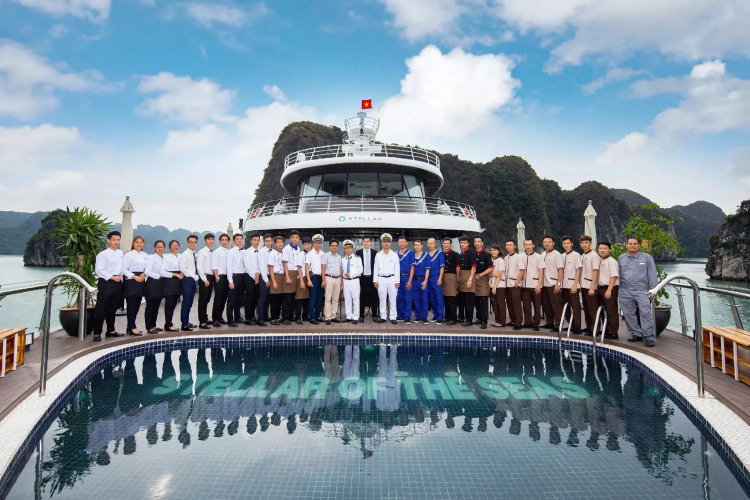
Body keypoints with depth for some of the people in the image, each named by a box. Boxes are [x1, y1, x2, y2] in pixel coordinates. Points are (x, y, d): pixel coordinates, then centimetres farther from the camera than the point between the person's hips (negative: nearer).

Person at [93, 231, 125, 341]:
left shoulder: (120, 253, 12)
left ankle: (111, 330, 25)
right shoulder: (103, 254, -7)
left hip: (118, 283, 6)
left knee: (112, 308, 15)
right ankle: (97, 333, 1)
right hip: (105, 283, -6)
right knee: (101, 309, -5)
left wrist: (120, 276, 5)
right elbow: (99, 270, -12)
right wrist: (112, 277, -15)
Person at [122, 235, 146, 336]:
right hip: (131, 281, -6)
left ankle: (131, 327, 18)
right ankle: (132, 328, 0)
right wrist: (134, 277, -17)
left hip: (141, 281, 6)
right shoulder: (129, 255, -5)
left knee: (137, 305, 9)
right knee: (131, 305, -4)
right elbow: (124, 269, -9)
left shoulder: (145, 255, 12)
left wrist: (144, 274, -3)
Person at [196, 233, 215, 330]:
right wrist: (205, 279, -13)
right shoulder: (202, 252, -5)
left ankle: (205, 318, 26)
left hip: (211, 277, 6)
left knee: (207, 299, 15)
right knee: (202, 299, -2)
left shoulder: (214, 252, 10)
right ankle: (202, 322, 2)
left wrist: (215, 277, 2)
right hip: (204, 277, -5)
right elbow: (199, 267, -9)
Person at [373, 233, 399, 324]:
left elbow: (397, 269, 3)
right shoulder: (378, 255, 9)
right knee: (382, 299, 3)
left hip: (392, 279, -1)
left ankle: (393, 317, 4)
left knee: (392, 299, -1)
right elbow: (375, 268, 8)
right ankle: (383, 317, 9)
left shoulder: (394, 255, 6)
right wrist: (375, 280, 2)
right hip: (381, 279, 1)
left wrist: (397, 281, -3)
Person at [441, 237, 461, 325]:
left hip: (451, 277, -6)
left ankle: (453, 319, -2)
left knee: (452, 299, -6)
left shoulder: (455, 254, -2)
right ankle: (447, 317, 19)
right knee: (445, 299, 10)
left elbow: (458, 267, -4)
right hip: (443, 277, 6)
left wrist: (457, 279, -6)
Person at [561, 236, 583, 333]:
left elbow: (578, 270, -8)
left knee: (575, 306, -3)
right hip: (564, 285, 6)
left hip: (573, 285, -6)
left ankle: (577, 327, 2)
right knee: (566, 306, 10)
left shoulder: (576, 255, -5)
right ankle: (571, 325, 20)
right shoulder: (562, 256, 12)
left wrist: (575, 285, -14)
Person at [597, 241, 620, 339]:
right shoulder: (600, 261, 13)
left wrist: (609, 290, -24)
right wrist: (601, 289, 11)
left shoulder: (611, 261, -11)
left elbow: (614, 276, -19)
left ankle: (613, 332, 4)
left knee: (611, 311, -2)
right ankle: (607, 330, 24)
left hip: (610, 289, -8)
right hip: (601, 288, 9)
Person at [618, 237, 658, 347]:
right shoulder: (621, 258, 12)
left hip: (642, 290, -3)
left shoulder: (647, 258, 5)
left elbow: (652, 275, 3)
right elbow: (618, 275, 16)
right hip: (625, 291, 3)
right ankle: (636, 334, 16)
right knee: (628, 314, 5)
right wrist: (617, 289, 12)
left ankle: (649, 337, -7)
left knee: (646, 313, -11)